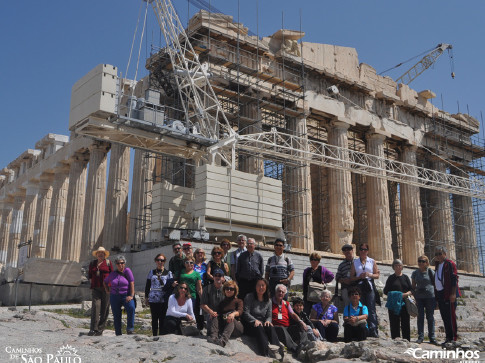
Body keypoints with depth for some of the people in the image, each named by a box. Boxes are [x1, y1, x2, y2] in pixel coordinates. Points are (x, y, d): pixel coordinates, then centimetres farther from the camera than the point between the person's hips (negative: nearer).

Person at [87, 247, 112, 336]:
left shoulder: (108, 262, 5)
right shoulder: (92, 263, 14)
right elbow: (89, 274, 23)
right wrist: (92, 283, 12)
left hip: (106, 288, -2)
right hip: (96, 288, 2)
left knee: (105, 309, -3)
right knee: (95, 306, -13)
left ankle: (100, 329, 3)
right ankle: (93, 329, -16)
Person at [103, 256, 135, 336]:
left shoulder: (127, 271, -2)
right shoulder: (113, 274, 10)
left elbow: (132, 283, -9)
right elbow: (105, 282, 27)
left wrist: (131, 295, -16)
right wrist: (108, 291, 13)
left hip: (126, 296, -4)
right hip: (114, 297, 4)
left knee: (131, 308, -32)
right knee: (116, 317, 4)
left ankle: (130, 329, -26)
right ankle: (118, 334, 14)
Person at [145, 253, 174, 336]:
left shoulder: (168, 273, 7)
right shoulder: (152, 272, 13)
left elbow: (171, 285, 2)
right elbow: (147, 285, 16)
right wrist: (146, 296, 10)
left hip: (164, 299, -2)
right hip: (153, 299, 2)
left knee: (162, 318, -2)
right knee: (154, 318, 7)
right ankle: (154, 335, 15)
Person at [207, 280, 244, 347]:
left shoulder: (238, 301, 12)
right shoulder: (222, 303, 23)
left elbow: (240, 311, -10)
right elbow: (219, 314, 9)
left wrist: (234, 313, -35)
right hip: (222, 326, 3)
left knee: (231, 319, -33)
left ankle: (223, 340, -60)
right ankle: (213, 337, -46)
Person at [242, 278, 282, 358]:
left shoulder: (268, 301, 16)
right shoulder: (249, 297, 1)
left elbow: (269, 316, 14)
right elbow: (246, 313, -8)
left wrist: (268, 321, -11)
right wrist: (255, 320, -23)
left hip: (262, 323, 4)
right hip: (250, 324, -4)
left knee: (270, 327, -30)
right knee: (259, 328, -37)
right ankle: (266, 353, -53)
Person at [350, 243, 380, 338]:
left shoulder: (372, 261, 12)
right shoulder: (355, 262, 13)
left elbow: (377, 275, 12)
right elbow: (351, 278, 10)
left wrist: (369, 275, -6)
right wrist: (359, 277, -7)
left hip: (370, 287, -1)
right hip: (359, 287, 1)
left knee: (371, 309, -9)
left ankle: (373, 331, -10)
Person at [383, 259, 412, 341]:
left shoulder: (405, 277, 13)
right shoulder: (391, 278, 8)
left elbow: (411, 290, 9)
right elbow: (385, 291, 4)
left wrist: (406, 294, -11)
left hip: (404, 303, 2)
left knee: (405, 323, 2)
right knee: (394, 323, -2)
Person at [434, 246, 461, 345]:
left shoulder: (450, 264, -6)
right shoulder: (437, 265, 18)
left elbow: (454, 278, -13)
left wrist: (453, 293, -19)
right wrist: (436, 295, 15)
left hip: (448, 294, -8)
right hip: (440, 294, 8)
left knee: (451, 316, -6)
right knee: (444, 317, 10)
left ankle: (453, 338, -2)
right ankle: (448, 337, 16)